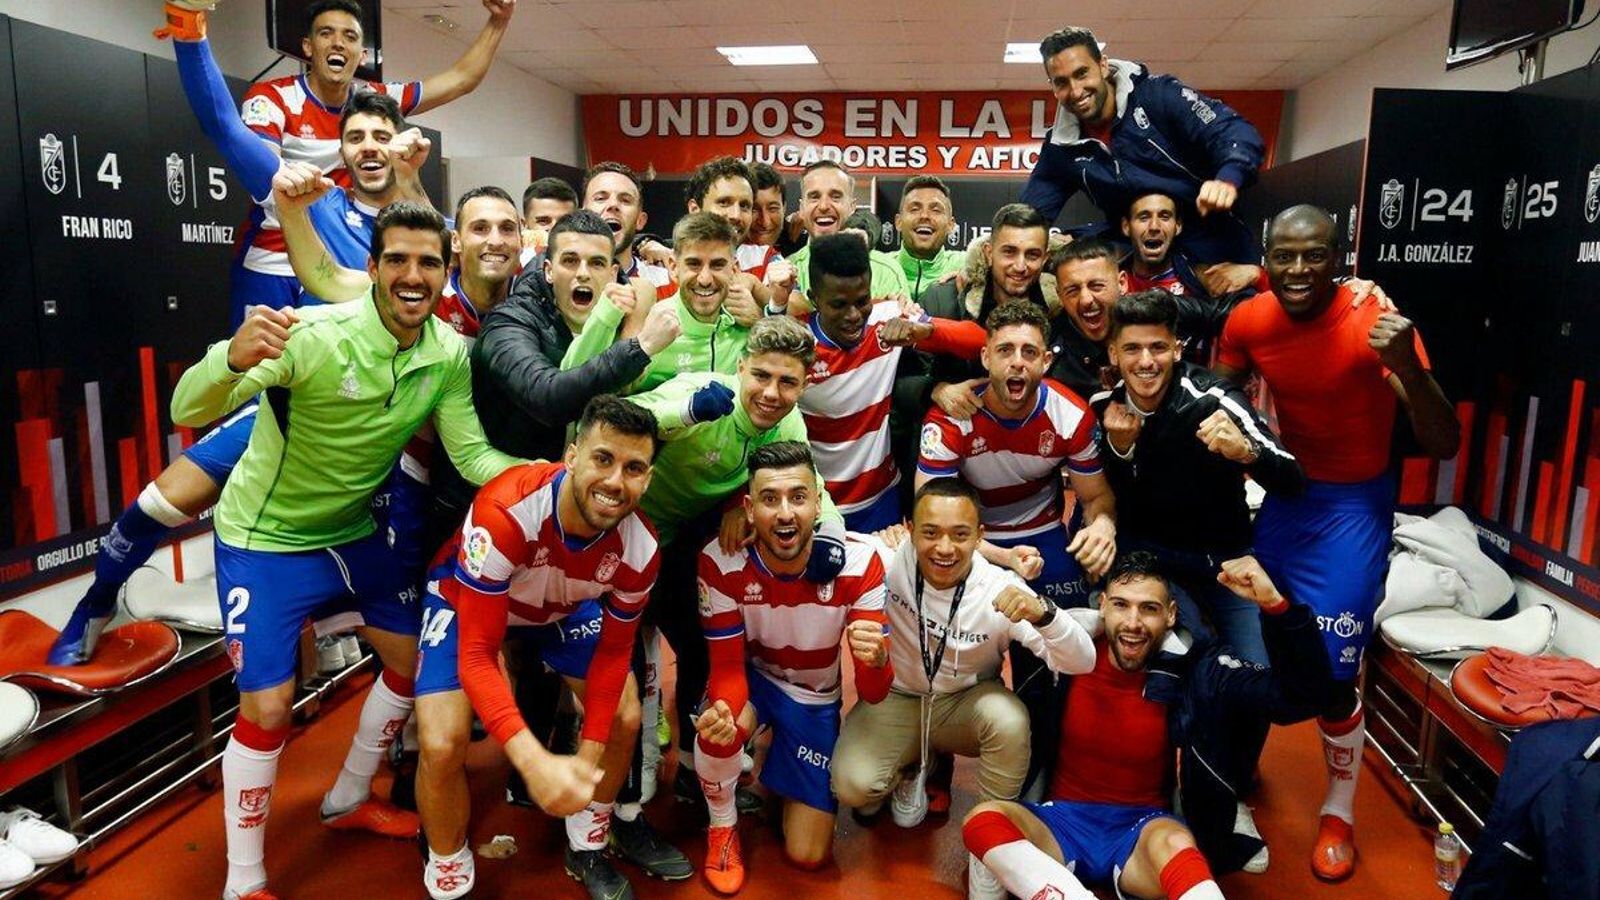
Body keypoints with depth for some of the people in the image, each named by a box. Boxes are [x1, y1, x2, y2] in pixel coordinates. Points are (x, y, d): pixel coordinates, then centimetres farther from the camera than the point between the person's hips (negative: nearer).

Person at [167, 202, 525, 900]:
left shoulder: (450, 353, -12)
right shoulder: (316, 334, -28)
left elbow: (473, 455, -11)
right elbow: (188, 412, -33)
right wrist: (234, 358, -56)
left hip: (354, 533, 6)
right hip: (266, 538, -6)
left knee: (416, 658, 14)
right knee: (267, 708, -6)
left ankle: (347, 801, 39)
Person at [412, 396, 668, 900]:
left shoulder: (640, 550, -28)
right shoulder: (505, 511, -43)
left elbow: (614, 652, -11)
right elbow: (476, 655, -39)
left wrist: (588, 757, -17)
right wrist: (535, 762, -50)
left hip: (563, 608, 4)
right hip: (465, 599, -4)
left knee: (624, 720, -2)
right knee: (442, 746, -20)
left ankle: (586, 850, 26)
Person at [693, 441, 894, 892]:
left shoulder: (859, 563, -29)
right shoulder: (720, 562, -29)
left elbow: (873, 692, -27)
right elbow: (727, 666, -20)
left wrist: (875, 658, -53)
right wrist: (722, 710, -46)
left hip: (816, 698, 1)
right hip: (754, 679, 0)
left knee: (807, 855, 1)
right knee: (719, 731, -37)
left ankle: (775, 776, 34)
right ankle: (722, 827, -2)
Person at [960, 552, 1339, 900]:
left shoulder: (1196, 670, -8)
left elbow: (1301, 695, -14)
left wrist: (1274, 604, -28)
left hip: (1142, 830, -1)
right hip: (1063, 820, 2)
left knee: (1172, 841, -38)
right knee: (983, 820, -30)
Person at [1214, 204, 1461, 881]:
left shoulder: (1378, 324, -22)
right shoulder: (1249, 321, -9)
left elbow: (1444, 447, -24)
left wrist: (1408, 369, -40)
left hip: (1353, 502, -4)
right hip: (1284, 490, 4)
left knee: (1331, 673, -3)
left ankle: (1340, 811, 24)